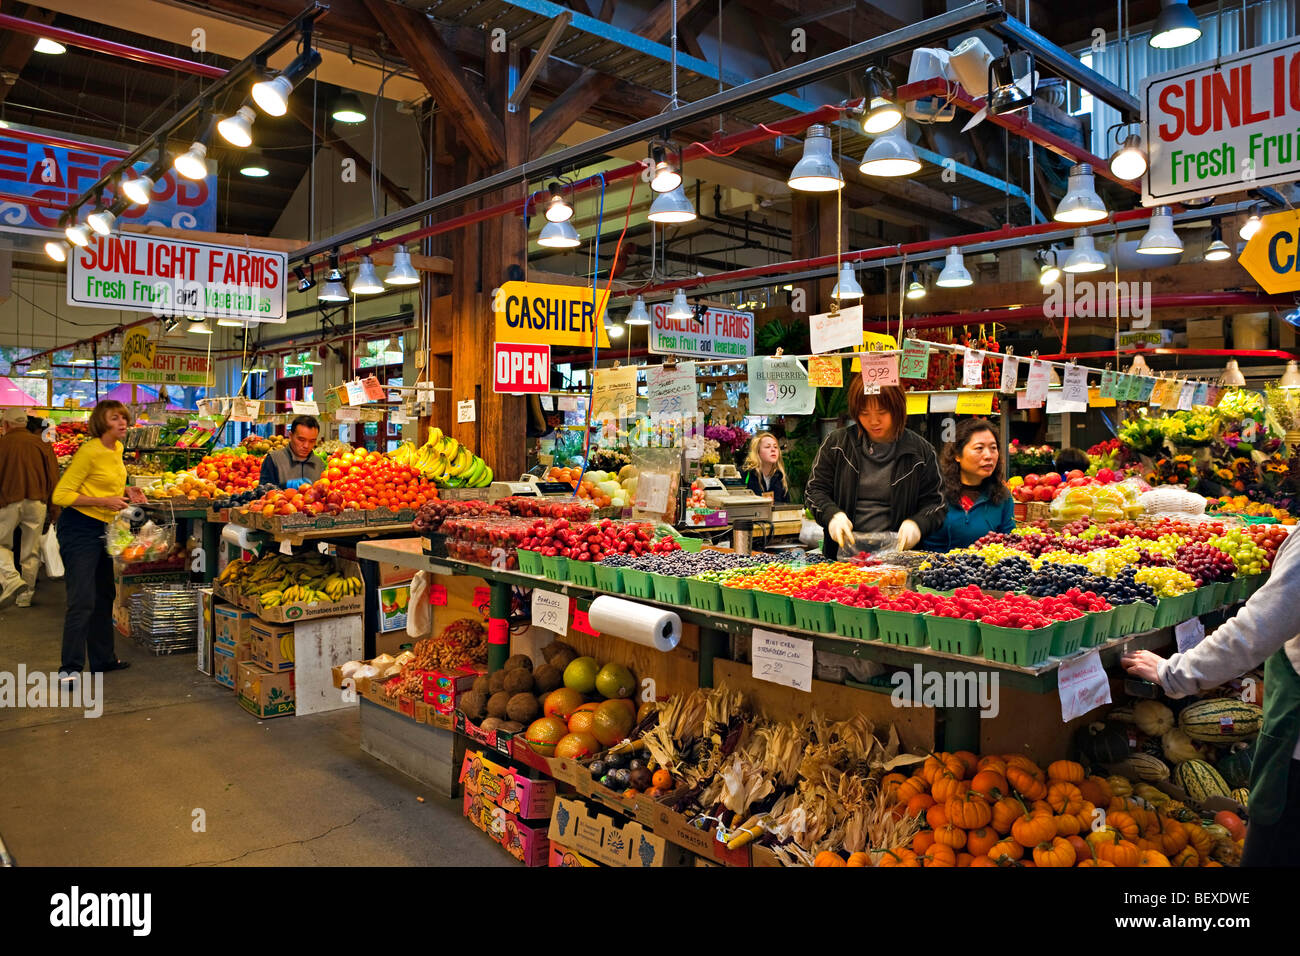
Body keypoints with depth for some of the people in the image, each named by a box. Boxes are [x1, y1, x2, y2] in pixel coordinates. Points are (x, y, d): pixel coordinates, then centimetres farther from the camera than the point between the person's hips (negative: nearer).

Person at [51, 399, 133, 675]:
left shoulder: (117, 449, 7)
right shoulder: (89, 452, -18)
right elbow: (60, 495, -18)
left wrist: (123, 491, 9)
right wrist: (103, 501, -24)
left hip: (103, 529, 9)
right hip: (80, 530, -9)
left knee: (104, 596, 15)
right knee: (82, 601, -9)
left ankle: (103, 658, 26)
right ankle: (70, 667, 0)